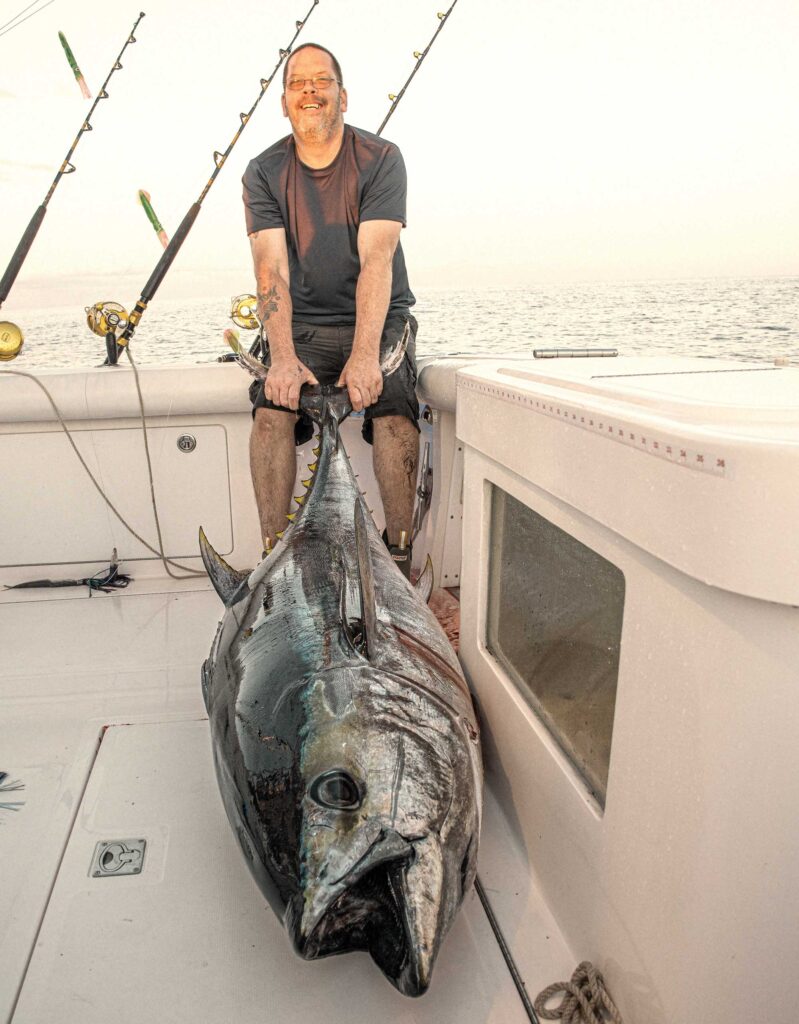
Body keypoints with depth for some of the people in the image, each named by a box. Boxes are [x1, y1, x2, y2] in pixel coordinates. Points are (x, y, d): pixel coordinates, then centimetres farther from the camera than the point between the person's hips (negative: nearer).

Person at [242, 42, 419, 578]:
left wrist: (365, 354, -32)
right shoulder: (264, 172, 2)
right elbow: (271, 267, -12)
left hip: (378, 320, -1)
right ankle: (274, 555, -15)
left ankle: (399, 555, -16)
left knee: (395, 413, -29)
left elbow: (376, 259, -18)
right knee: (271, 410, -25)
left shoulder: (380, 159, -4)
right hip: (302, 324, 2)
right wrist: (283, 357, -29)